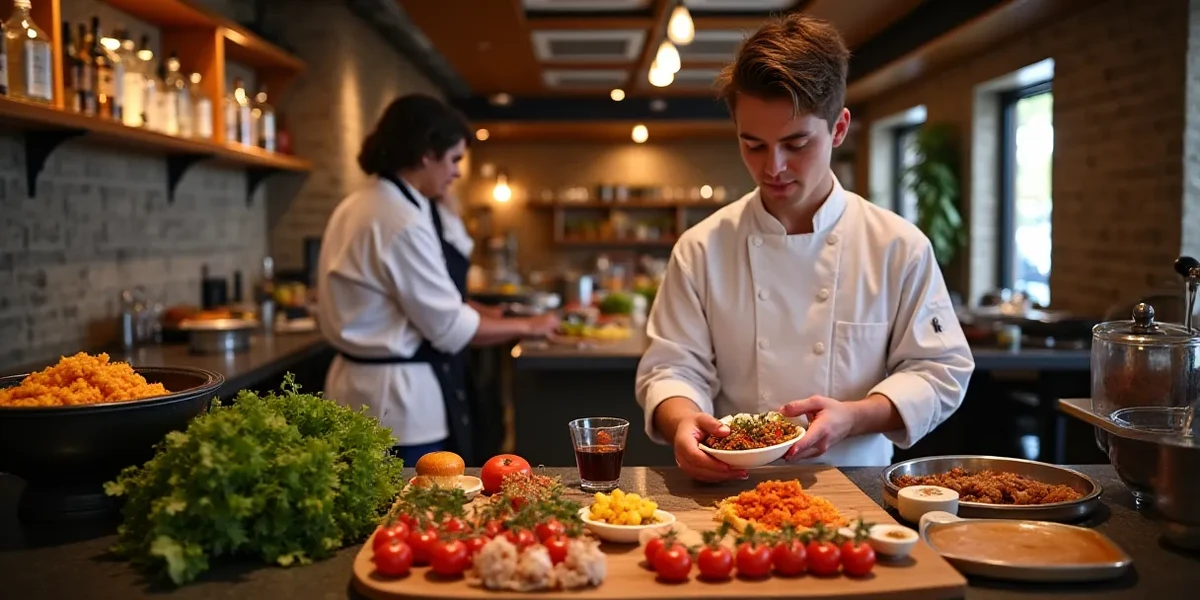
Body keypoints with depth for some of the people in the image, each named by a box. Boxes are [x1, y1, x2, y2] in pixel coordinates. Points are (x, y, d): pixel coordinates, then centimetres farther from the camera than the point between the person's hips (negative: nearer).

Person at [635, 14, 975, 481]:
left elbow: (938, 372, 2)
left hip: (854, 486, -1)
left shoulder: (898, 247, -1)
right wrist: (682, 421, -22)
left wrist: (854, 417, -16)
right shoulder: (702, 249, 1)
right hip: (737, 489, 1)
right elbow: (673, 366, 1)